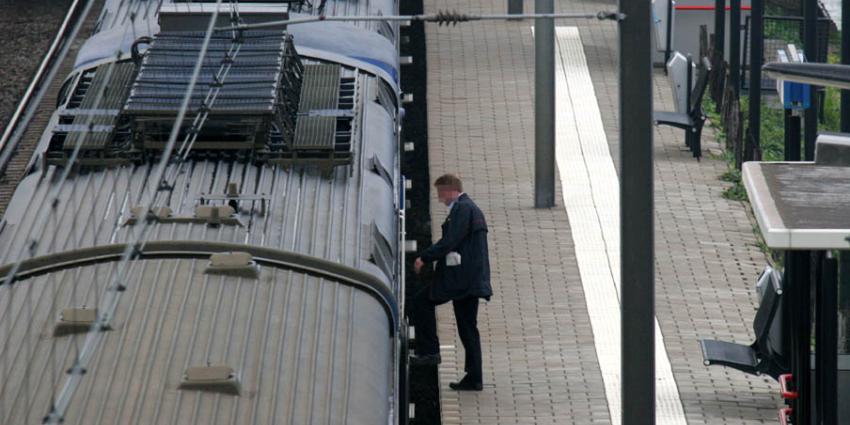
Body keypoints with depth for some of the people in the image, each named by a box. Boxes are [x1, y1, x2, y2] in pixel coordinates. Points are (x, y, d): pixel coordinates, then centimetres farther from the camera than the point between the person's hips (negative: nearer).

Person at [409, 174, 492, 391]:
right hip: (472, 278, 10)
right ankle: (473, 378, 10)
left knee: (421, 301, 0)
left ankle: (429, 351, -1)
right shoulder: (472, 209, 21)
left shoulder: (462, 209, -12)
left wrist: (424, 258, -10)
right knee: (468, 327, 10)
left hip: (460, 277, -10)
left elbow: (450, 241, -19)